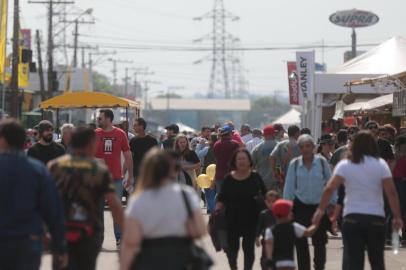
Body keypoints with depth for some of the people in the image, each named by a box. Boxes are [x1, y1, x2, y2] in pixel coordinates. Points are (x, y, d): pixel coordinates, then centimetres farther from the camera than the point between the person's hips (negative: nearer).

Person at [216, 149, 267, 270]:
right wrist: (217, 211, -10)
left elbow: (265, 194, 7)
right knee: (232, 246, 9)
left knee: (249, 247, 1)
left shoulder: (255, 177, -1)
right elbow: (221, 199, 3)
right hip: (233, 218, 1)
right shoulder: (229, 179, 0)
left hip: (251, 218, -1)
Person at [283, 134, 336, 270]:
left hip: (319, 206, -1)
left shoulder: (322, 162, -4)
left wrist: (332, 204, 2)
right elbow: (289, 187, 2)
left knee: (319, 241, 3)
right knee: (301, 242, 3)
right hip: (301, 206, 1)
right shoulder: (294, 164, -2)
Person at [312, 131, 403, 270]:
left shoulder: (345, 165, 0)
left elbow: (329, 189, -10)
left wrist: (321, 209, -5)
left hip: (352, 218, 0)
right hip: (376, 218, 0)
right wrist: (397, 217, -2)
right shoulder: (381, 164, 0)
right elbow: (391, 192, -6)